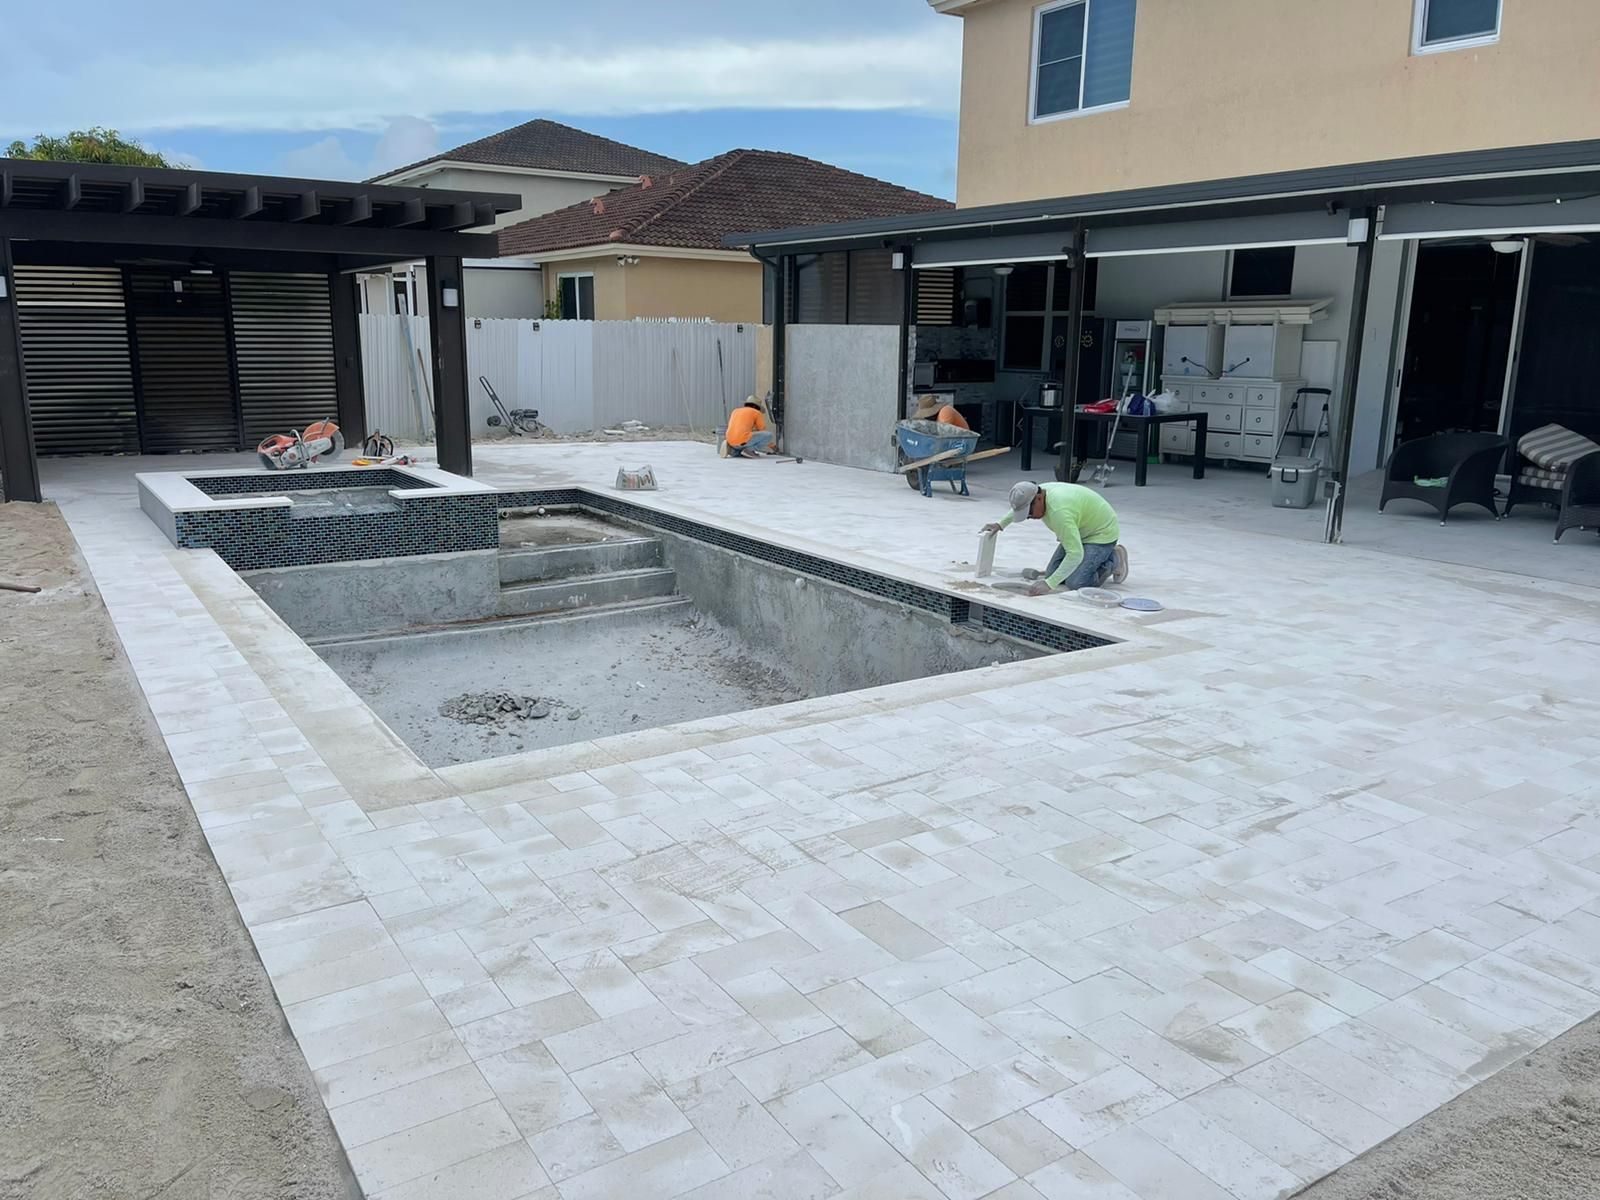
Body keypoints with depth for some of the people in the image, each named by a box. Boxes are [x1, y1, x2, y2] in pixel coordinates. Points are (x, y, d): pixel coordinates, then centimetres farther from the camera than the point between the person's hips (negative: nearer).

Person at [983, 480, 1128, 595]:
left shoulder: (1059, 511, -39)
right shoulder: (1037, 493, -12)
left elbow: (1075, 554, -41)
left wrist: (1049, 584, -43)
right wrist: (1001, 524, 9)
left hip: (1102, 533, -8)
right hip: (1080, 531, 8)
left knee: (1075, 583, -20)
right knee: (1052, 573, -1)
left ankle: (1113, 559, 3)